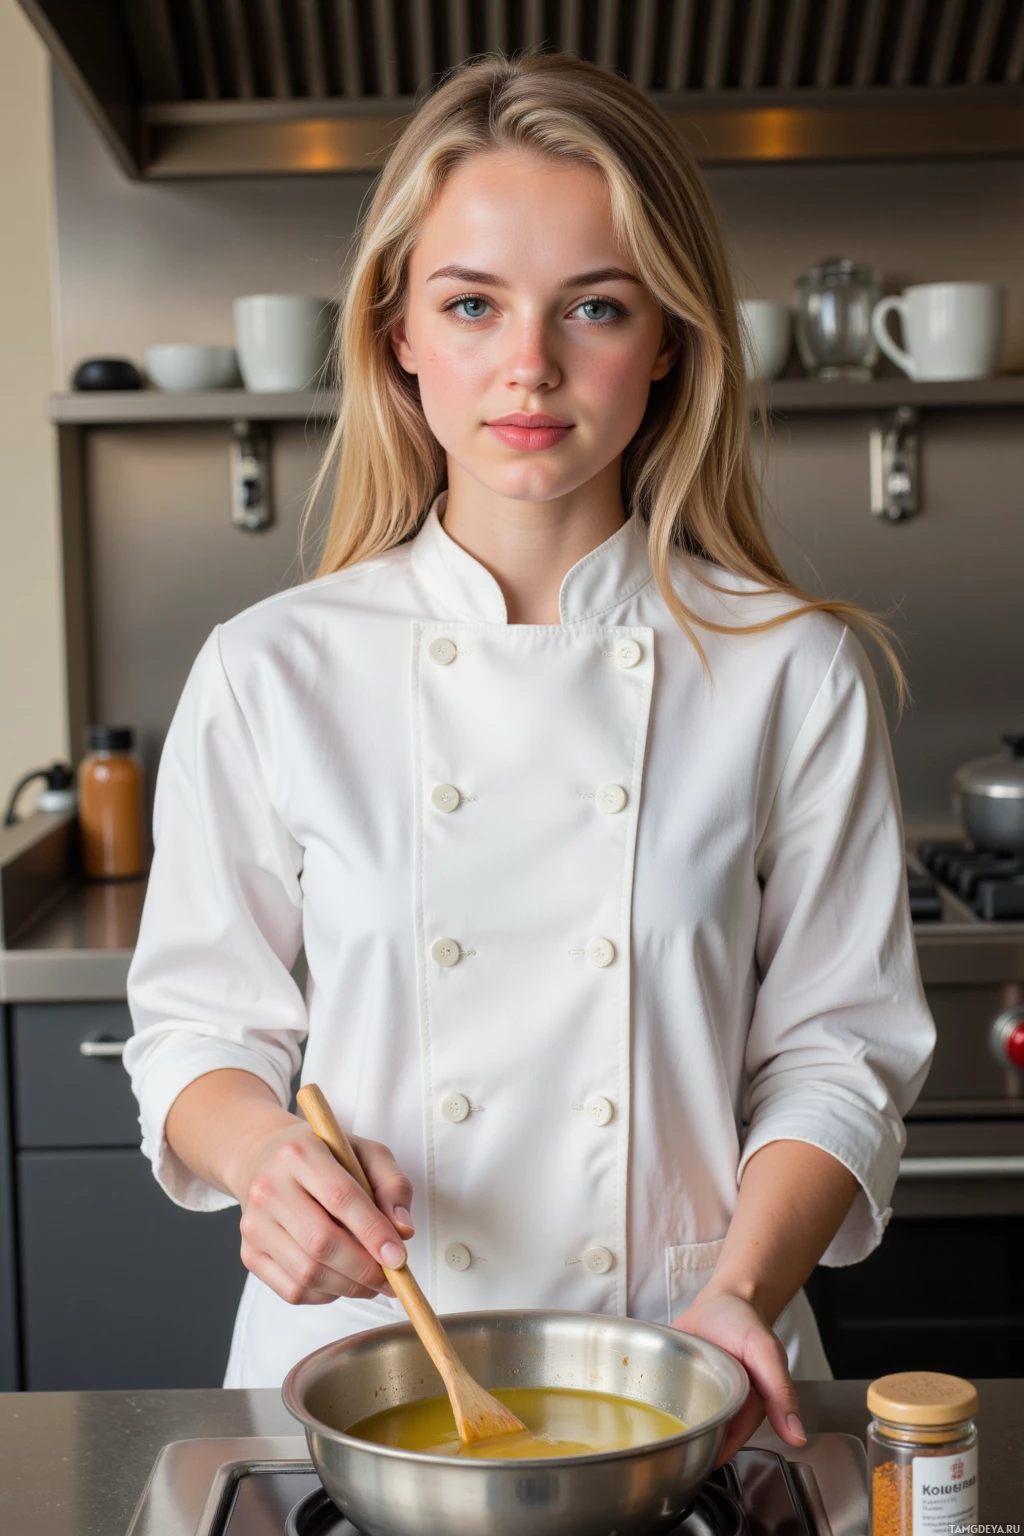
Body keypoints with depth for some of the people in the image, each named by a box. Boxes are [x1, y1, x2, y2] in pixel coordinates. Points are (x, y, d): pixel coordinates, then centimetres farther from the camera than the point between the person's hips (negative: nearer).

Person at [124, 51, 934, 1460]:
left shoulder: (796, 673, -6)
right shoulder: (271, 673, -5)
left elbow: (836, 1047, -2)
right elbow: (197, 1026, 2)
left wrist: (742, 1290, -17)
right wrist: (265, 1156, -18)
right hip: (357, 1368, 1)